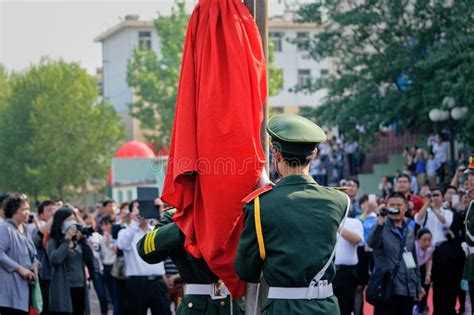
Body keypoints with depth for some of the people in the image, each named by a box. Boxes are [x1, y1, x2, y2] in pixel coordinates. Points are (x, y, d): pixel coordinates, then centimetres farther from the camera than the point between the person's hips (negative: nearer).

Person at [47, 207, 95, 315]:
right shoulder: (53, 242, -3)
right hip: (63, 290, -6)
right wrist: (66, 239, -17)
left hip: (80, 288, 6)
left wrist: (83, 240, -5)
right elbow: (55, 259, -21)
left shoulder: (78, 242, 12)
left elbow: (90, 259, 3)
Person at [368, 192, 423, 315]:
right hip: (387, 289, -6)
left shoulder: (409, 231, 16)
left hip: (408, 289, 6)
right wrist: (380, 223, -39)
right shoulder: (382, 228, -3)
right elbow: (372, 243, -26)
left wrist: (418, 287, 20)